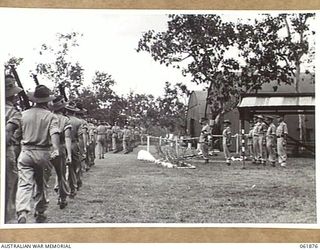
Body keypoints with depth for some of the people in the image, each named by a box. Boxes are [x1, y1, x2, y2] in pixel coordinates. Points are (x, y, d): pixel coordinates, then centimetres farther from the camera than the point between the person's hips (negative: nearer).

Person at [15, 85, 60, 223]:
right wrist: (56, 149, -31)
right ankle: (40, 213, 27)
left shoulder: (24, 114, 5)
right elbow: (54, 133, -19)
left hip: (26, 152, 1)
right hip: (43, 153, -1)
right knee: (41, 184, 15)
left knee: (24, 184, -4)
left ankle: (22, 212, -23)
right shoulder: (51, 116, -3)